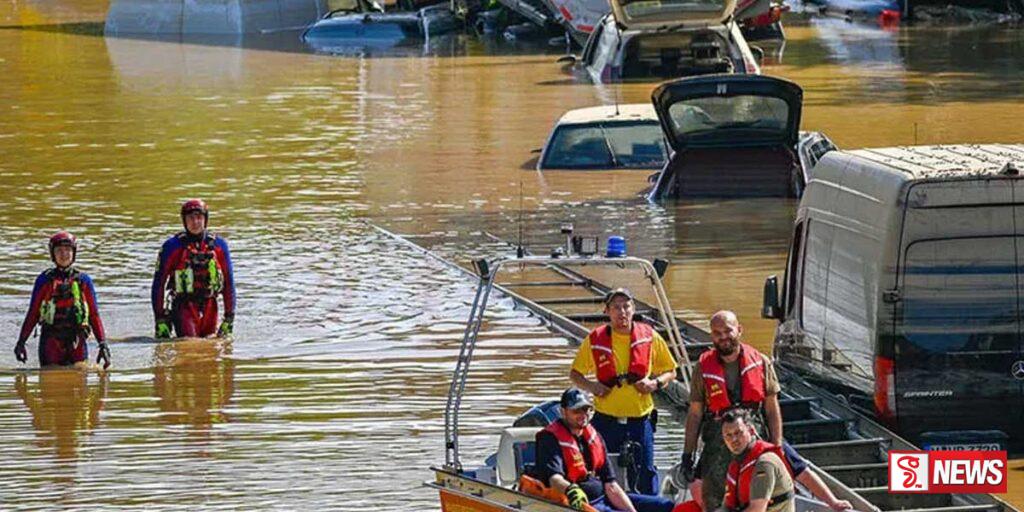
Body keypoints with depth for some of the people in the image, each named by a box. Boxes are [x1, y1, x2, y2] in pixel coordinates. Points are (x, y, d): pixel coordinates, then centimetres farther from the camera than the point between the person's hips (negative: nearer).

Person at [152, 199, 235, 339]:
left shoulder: (218, 245, 5)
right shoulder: (172, 246, -3)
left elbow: (228, 282, 10)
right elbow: (158, 284, 0)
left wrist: (229, 317, 6)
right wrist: (160, 320, -5)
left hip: (209, 310, 3)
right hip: (183, 308, -3)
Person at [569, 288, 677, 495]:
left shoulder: (649, 337, 2)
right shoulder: (595, 340, 0)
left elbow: (669, 372, 12)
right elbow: (575, 374, 11)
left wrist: (656, 383, -9)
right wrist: (591, 386, -9)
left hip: (641, 418, 0)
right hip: (606, 421, 0)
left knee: (646, 472, 0)